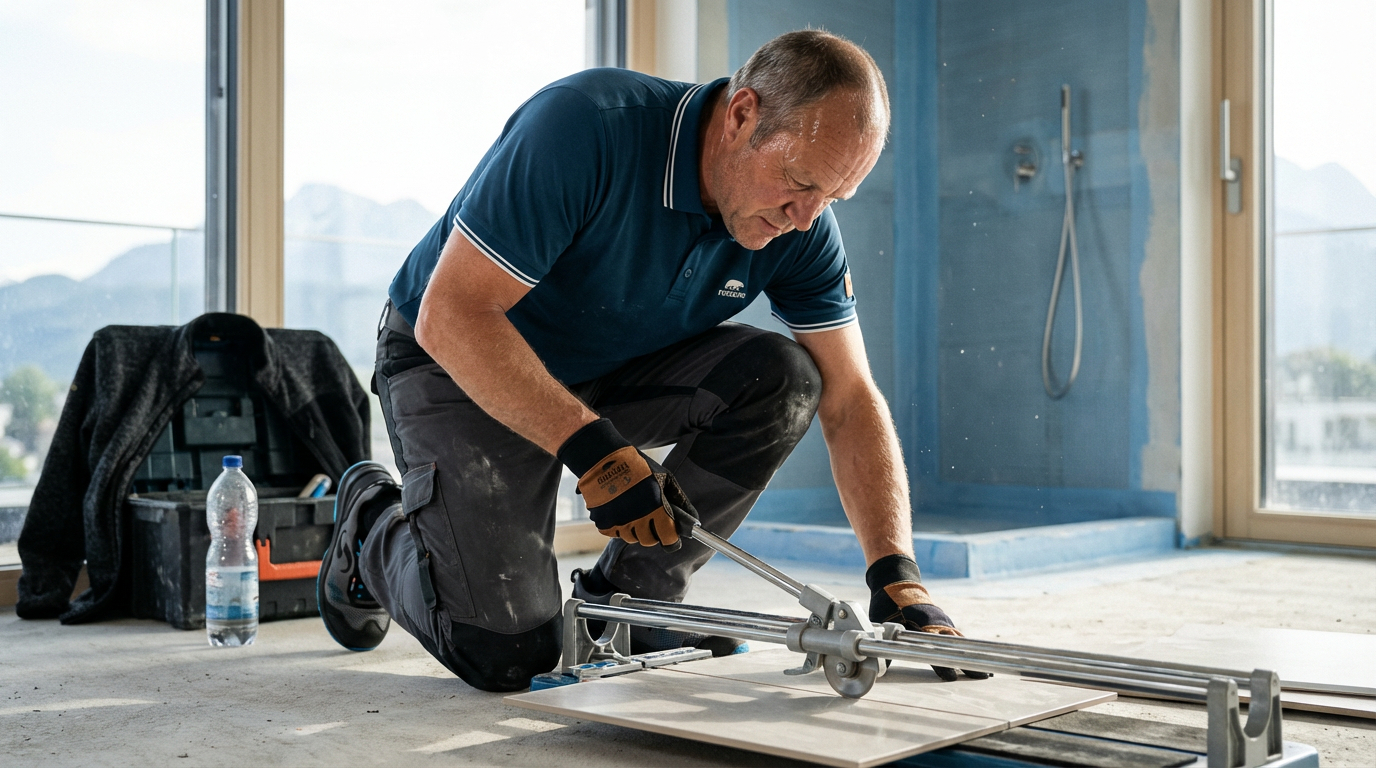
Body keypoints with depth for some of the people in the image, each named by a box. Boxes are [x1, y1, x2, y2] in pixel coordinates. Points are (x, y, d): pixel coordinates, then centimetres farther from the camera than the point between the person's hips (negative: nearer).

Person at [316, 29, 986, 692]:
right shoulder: (583, 127, -32)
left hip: (615, 368, 5)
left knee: (784, 377, -19)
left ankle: (630, 596, -3)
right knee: (507, 651, -15)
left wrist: (897, 577, -22)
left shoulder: (801, 223, -14)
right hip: (461, 367, -5)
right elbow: (450, 316, -32)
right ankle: (373, 523, 17)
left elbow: (851, 401, -11)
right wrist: (592, 448, -40)